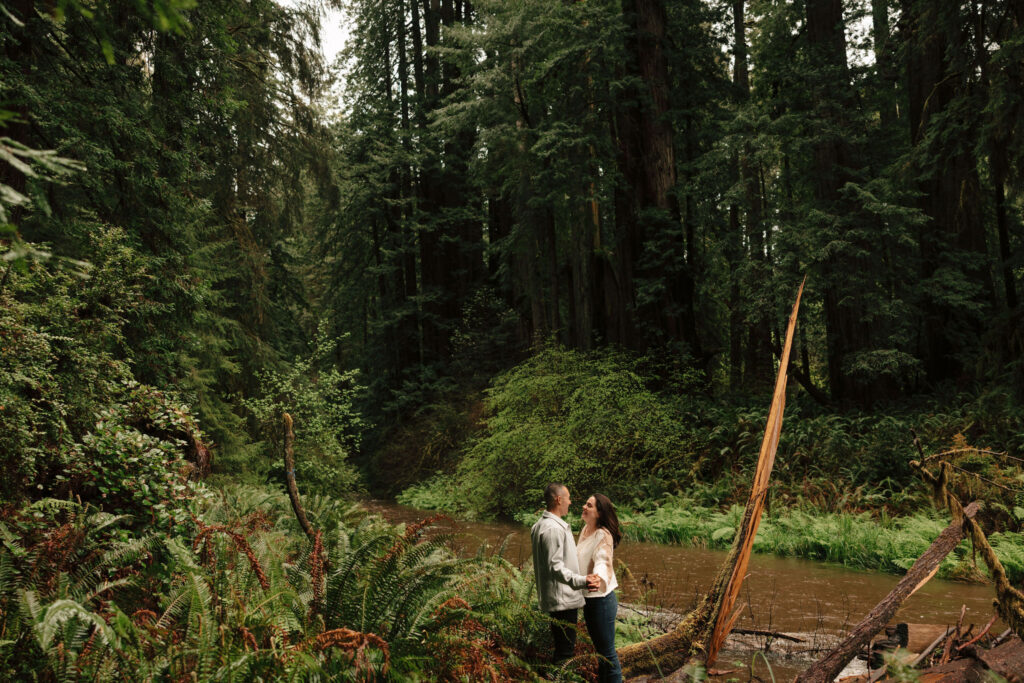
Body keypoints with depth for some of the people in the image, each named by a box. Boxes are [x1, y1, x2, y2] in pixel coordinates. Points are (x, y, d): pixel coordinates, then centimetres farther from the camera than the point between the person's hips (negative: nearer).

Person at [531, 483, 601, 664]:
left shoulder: (541, 525, 13)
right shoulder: (553, 528, -21)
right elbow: (555, 567, -25)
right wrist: (581, 581, -33)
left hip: (556, 598, 11)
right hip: (562, 599, -11)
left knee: (562, 646, 19)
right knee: (565, 650, -4)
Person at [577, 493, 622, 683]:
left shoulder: (603, 535, -21)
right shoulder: (586, 529, 5)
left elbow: (603, 561, -37)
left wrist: (598, 579, -56)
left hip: (601, 599, -9)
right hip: (588, 598, 9)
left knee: (607, 652, 2)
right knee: (599, 648, 22)